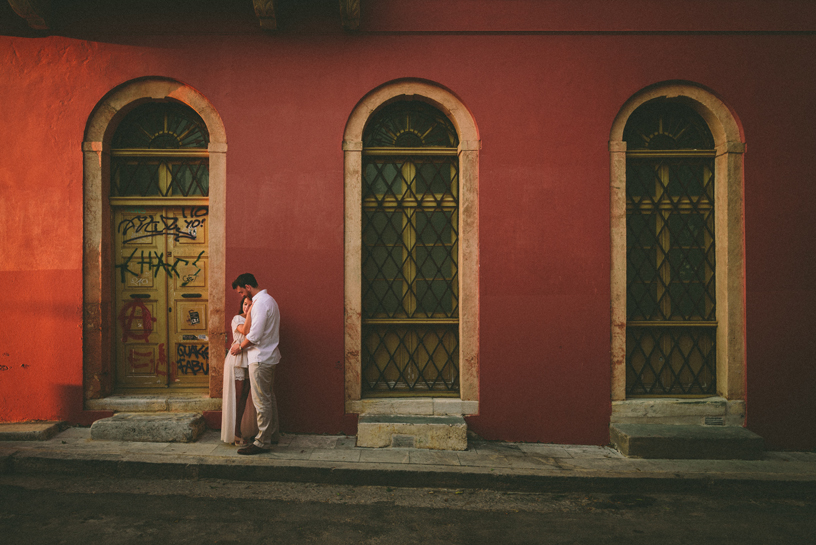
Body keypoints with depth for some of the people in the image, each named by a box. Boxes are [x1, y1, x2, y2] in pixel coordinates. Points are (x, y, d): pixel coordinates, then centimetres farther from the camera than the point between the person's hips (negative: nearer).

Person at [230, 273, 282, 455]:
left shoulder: (260, 303, -18)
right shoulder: (268, 300, 15)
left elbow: (254, 335, -22)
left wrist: (240, 347, -7)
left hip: (260, 358, -10)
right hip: (269, 356, 10)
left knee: (261, 401, -5)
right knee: (269, 397, 17)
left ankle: (262, 442, 1)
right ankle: (273, 434, 26)